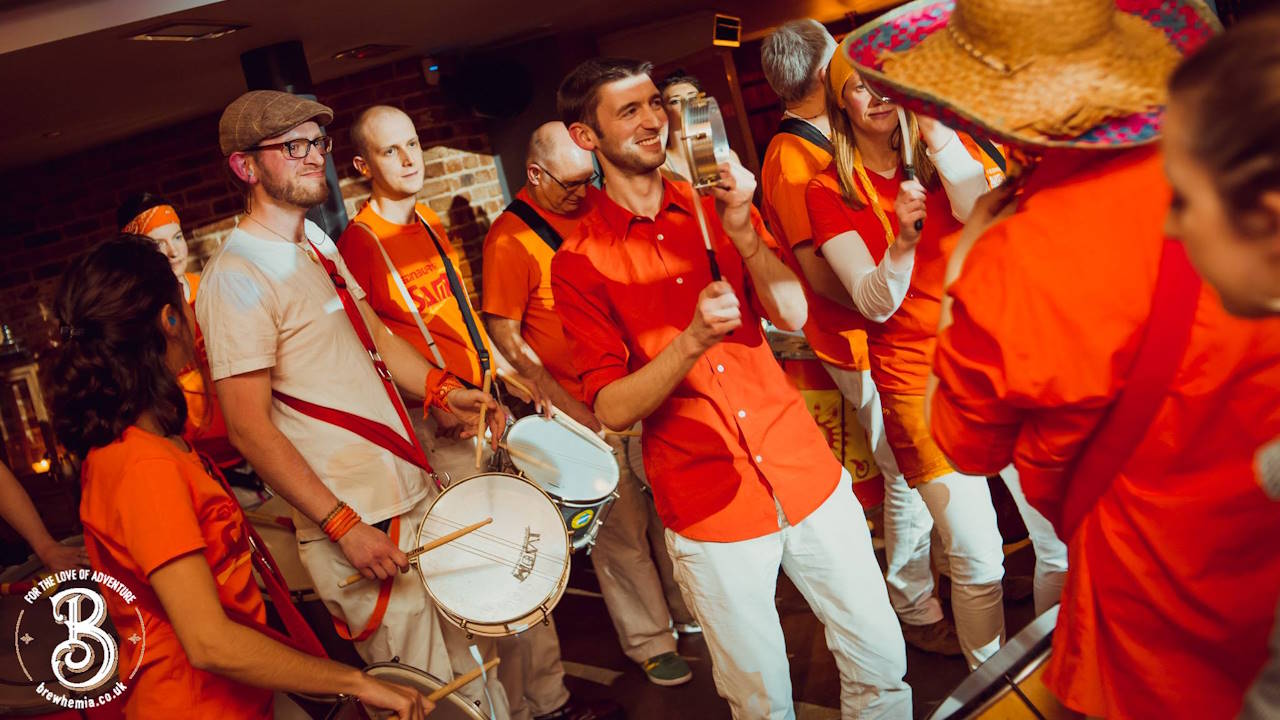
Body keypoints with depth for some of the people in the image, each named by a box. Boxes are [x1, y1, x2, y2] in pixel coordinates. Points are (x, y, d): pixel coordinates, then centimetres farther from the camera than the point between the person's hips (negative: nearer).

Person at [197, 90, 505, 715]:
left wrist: (441, 391, 1)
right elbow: (251, 430, -18)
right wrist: (344, 525, -20)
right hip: (355, 526, -8)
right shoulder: (235, 278, -16)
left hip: (415, 494, 8)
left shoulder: (316, 240, 11)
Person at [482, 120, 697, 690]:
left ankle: (691, 609, 33)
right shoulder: (510, 240, -14)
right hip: (582, 405, -6)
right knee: (622, 526, 3)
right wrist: (566, 407, -16)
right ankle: (650, 642, 20)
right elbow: (505, 335, -13)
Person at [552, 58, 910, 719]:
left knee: (882, 660, 11)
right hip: (711, 511, -3)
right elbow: (611, 409, -12)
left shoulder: (718, 207, 7)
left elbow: (792, 315, -4)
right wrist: (692, 341, -27)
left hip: (806, 474, 4)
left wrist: (741, 231, -18)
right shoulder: (579, 263, -6)